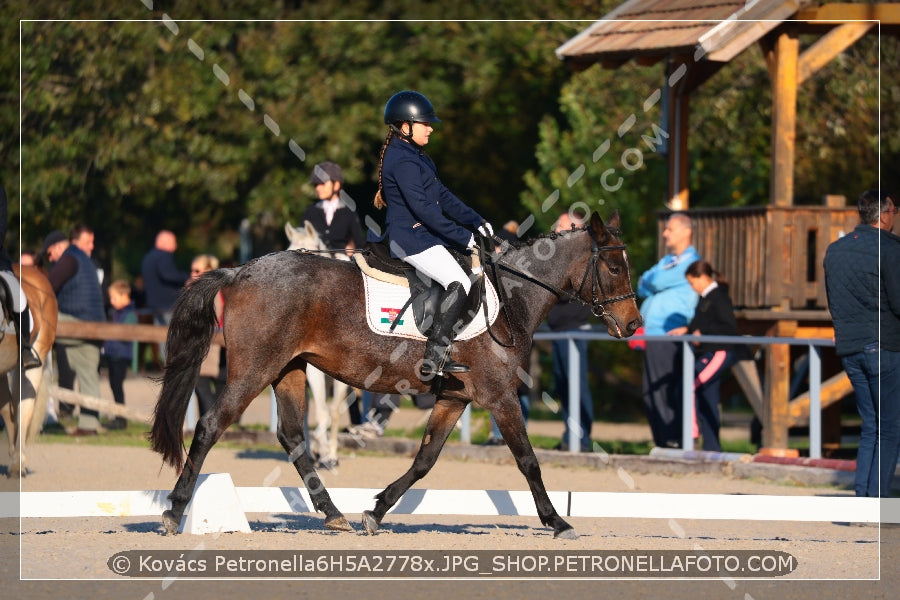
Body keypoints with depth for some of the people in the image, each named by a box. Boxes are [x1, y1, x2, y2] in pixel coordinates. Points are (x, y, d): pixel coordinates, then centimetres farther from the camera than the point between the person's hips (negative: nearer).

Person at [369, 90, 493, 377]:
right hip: (411, 238, -11)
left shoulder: (413, 156, 16)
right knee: (459, 284, -21)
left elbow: (442, 195, 18)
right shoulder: (403, 161, -18)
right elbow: (422, 208, -24)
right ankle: (433, 358, -22)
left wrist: (476, 221, 8)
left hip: (422, 234, 11)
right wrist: (462, 236, -21)